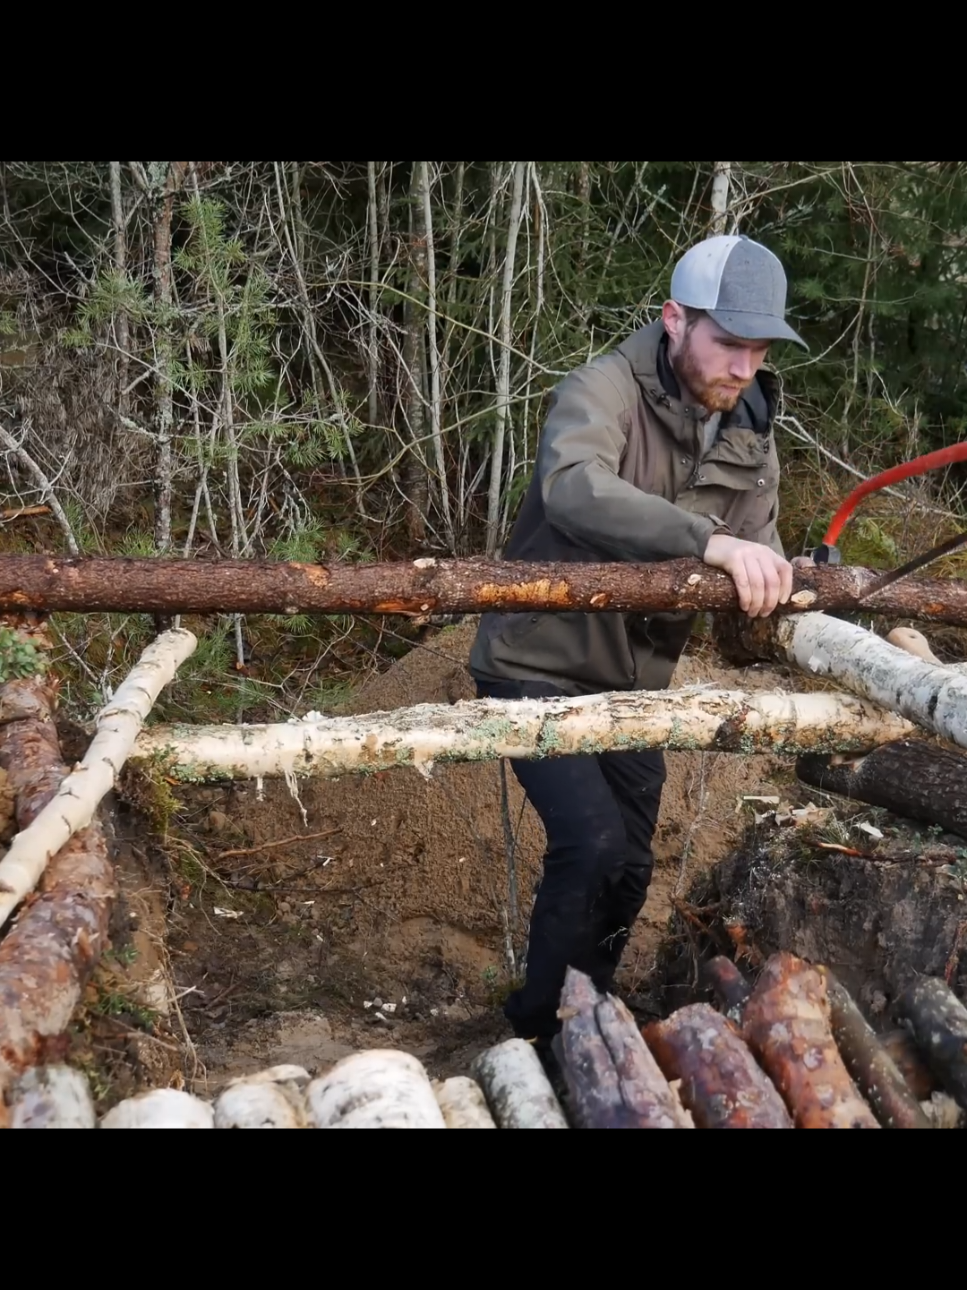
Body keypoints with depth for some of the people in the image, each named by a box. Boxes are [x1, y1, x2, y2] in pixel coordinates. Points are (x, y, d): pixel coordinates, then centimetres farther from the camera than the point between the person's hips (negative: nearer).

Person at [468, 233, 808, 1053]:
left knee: (630, 868, 12)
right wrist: (708, 540, -51)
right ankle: (542, 1031, 5)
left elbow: (759, 567, -3)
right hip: (540, 667, -6)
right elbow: (573, 489, -41)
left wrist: (784, 592, -26)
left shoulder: (750, 434, 1)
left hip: (633, 680, 7)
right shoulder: (604, 390, -19)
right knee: (591, 841, -18)